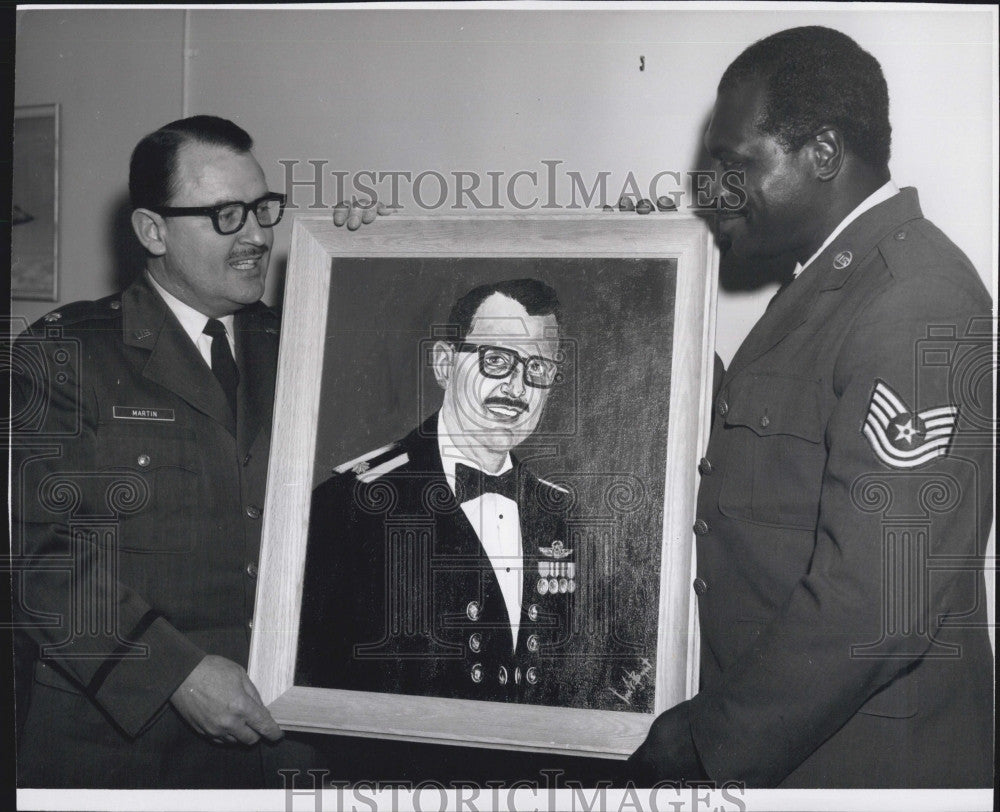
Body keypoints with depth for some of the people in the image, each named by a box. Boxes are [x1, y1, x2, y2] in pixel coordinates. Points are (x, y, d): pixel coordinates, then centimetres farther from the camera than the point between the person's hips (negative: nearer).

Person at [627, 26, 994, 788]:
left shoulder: (914, 304, -21)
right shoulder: (829, 283, 11)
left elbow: (878, 605, -27)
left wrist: (711, 744, -18)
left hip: (861, 755, -8)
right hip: (779, 734, 8)